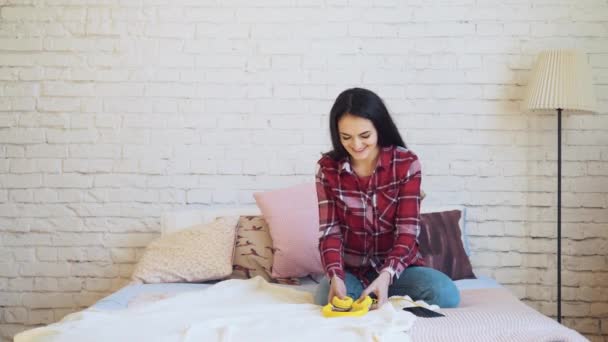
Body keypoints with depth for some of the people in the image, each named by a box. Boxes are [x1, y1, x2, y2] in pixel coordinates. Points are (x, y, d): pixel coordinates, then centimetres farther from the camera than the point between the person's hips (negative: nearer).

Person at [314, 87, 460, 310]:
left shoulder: (406, 163, -10)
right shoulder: (328, 168, -5)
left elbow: (407, 230, -14)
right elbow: (330, 231, -9)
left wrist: (386, 275, -32)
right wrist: (335, 277, -28)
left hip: (397, 267, 0)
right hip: (351, 270, 1)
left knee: (446, 294, -27)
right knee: (325, 298, -32)